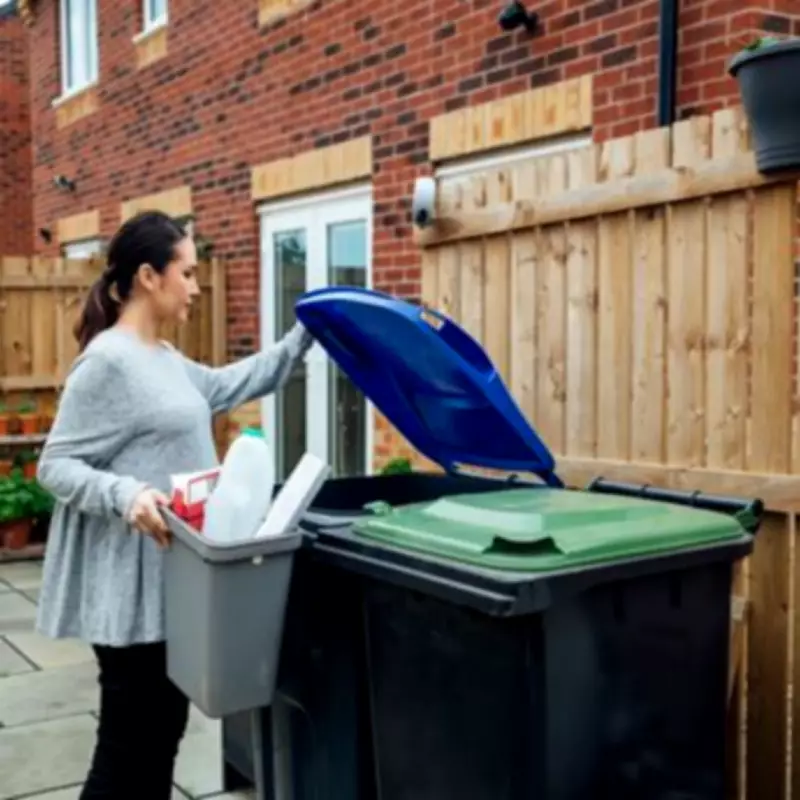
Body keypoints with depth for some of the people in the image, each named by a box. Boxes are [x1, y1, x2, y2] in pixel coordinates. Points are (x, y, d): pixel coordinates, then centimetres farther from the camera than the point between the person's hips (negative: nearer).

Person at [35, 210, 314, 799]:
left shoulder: (165, 361, 11)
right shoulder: (107, 360, -16)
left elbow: (227, 386, 28)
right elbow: (56, 465, -16)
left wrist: (303, 337, 24)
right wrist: (125, 494, -33)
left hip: (172, 579, 10)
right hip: (132, 587, -10)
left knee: (163, 734, 18)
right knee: (130, 746, -1)